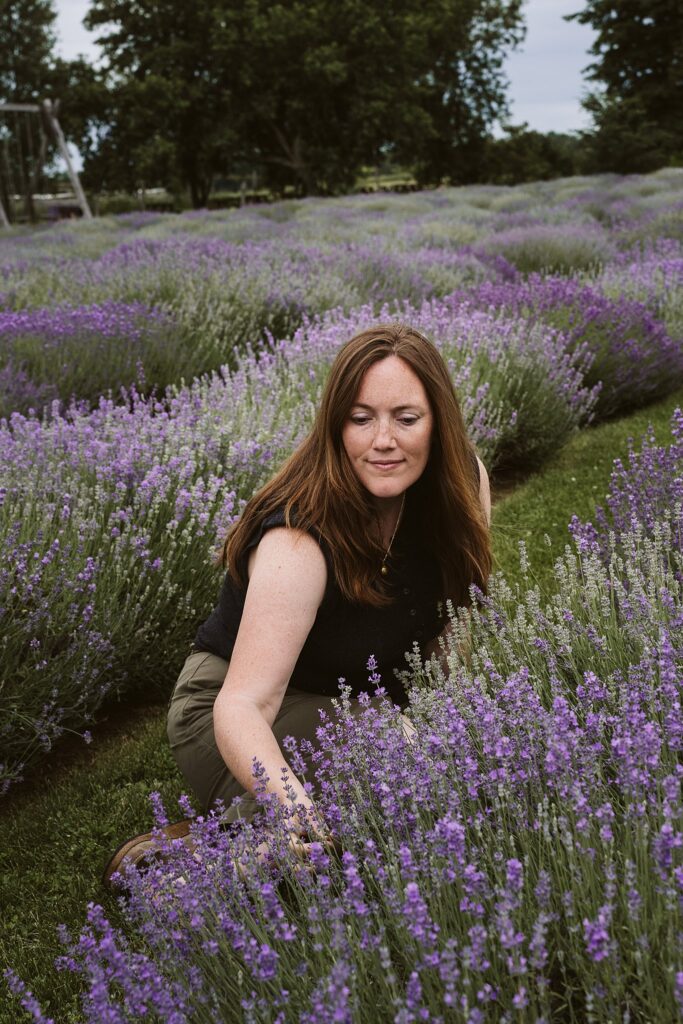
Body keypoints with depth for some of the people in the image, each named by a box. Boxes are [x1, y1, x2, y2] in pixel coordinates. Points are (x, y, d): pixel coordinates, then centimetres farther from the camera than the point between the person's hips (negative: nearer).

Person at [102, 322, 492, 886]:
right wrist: (290, 798, -59)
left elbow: (460, 612, 0)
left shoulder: (462, 481, -14)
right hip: (249, 715, -7)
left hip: (363, 702, 7)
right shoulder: (300, 538, -32)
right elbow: (241, 706, -39)